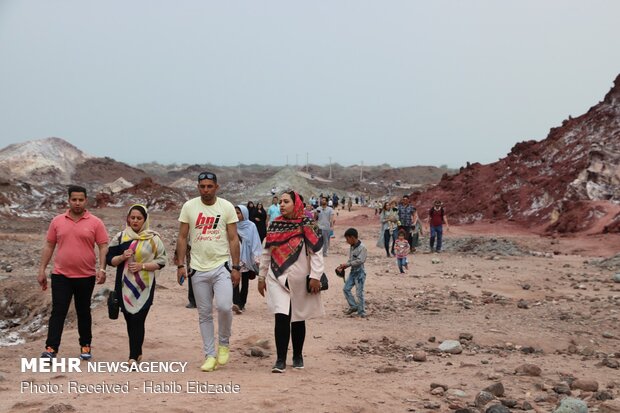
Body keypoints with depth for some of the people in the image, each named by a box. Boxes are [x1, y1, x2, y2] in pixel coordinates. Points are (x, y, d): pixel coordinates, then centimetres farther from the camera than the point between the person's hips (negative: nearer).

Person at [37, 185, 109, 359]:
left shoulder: (95, 223, -2)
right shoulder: (57, 221, 4)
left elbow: (103, 247, -4)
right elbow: (49, 246, 8)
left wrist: (102, 269, -15)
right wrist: (41, 270, 4)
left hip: (86, 277, -1)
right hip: (61, 275, 1)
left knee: (83, 312, 12)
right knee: (58, 312, -4)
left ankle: (85, 346, 24)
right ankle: (51, 349, -5)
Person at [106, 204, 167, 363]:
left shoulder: (153, 238, 3)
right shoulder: (120, 237, 9)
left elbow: (161, 261, 2)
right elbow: (109, 259, 9)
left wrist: (142, 266, -12)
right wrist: (122, 257, -11)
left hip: (144, 286, -3)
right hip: (124, 286, 3)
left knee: (138, 320, -11)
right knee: (130, 320, 9)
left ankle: (133, 357, -11)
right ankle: (138, 352, 24)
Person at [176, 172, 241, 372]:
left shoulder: (226, 207, 0)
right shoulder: (189, 206, 3)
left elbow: (233, 239, 1)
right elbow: (182, 237, 5)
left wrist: (236, 267, -5)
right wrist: (180, 265, -2)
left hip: (222, 266, -2)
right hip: (199, 269, 2)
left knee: (224, 306, -16)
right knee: (204, 314, 6)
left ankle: (224, 343, 10)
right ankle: (210, 355, 15)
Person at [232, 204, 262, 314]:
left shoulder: (251, 226, -2)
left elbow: (255, 242, -3)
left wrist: (256, 258, -8)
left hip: (246, 257, 0)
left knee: (245, 281, 8)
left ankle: (241, 303, 17)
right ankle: (236, 303, -22)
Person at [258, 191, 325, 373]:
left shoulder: (307, 225, -5)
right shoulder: (274, 225, 8)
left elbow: (316, 252, -9)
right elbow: (266, 253, 15)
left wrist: (315, 276, -16)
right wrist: (262, 277, 15)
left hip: (299, 280, -2)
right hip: (278, 279, 2)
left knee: (298, 319, 10)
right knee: (281, 317, -11)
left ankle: (298, 356, 27)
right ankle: (280, 360, -6)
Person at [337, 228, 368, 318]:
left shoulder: (362, 248, -17)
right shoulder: (351, 247, 9)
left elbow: (359, 261, -23)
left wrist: (347, 264, -20)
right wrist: (343, 266, -2)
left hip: (359, 272, -8)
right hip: (352, 272, 8)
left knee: (359, 292, -4)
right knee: (346, 288, 8)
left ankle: (361, 312, 5)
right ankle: (353, 306, 20)